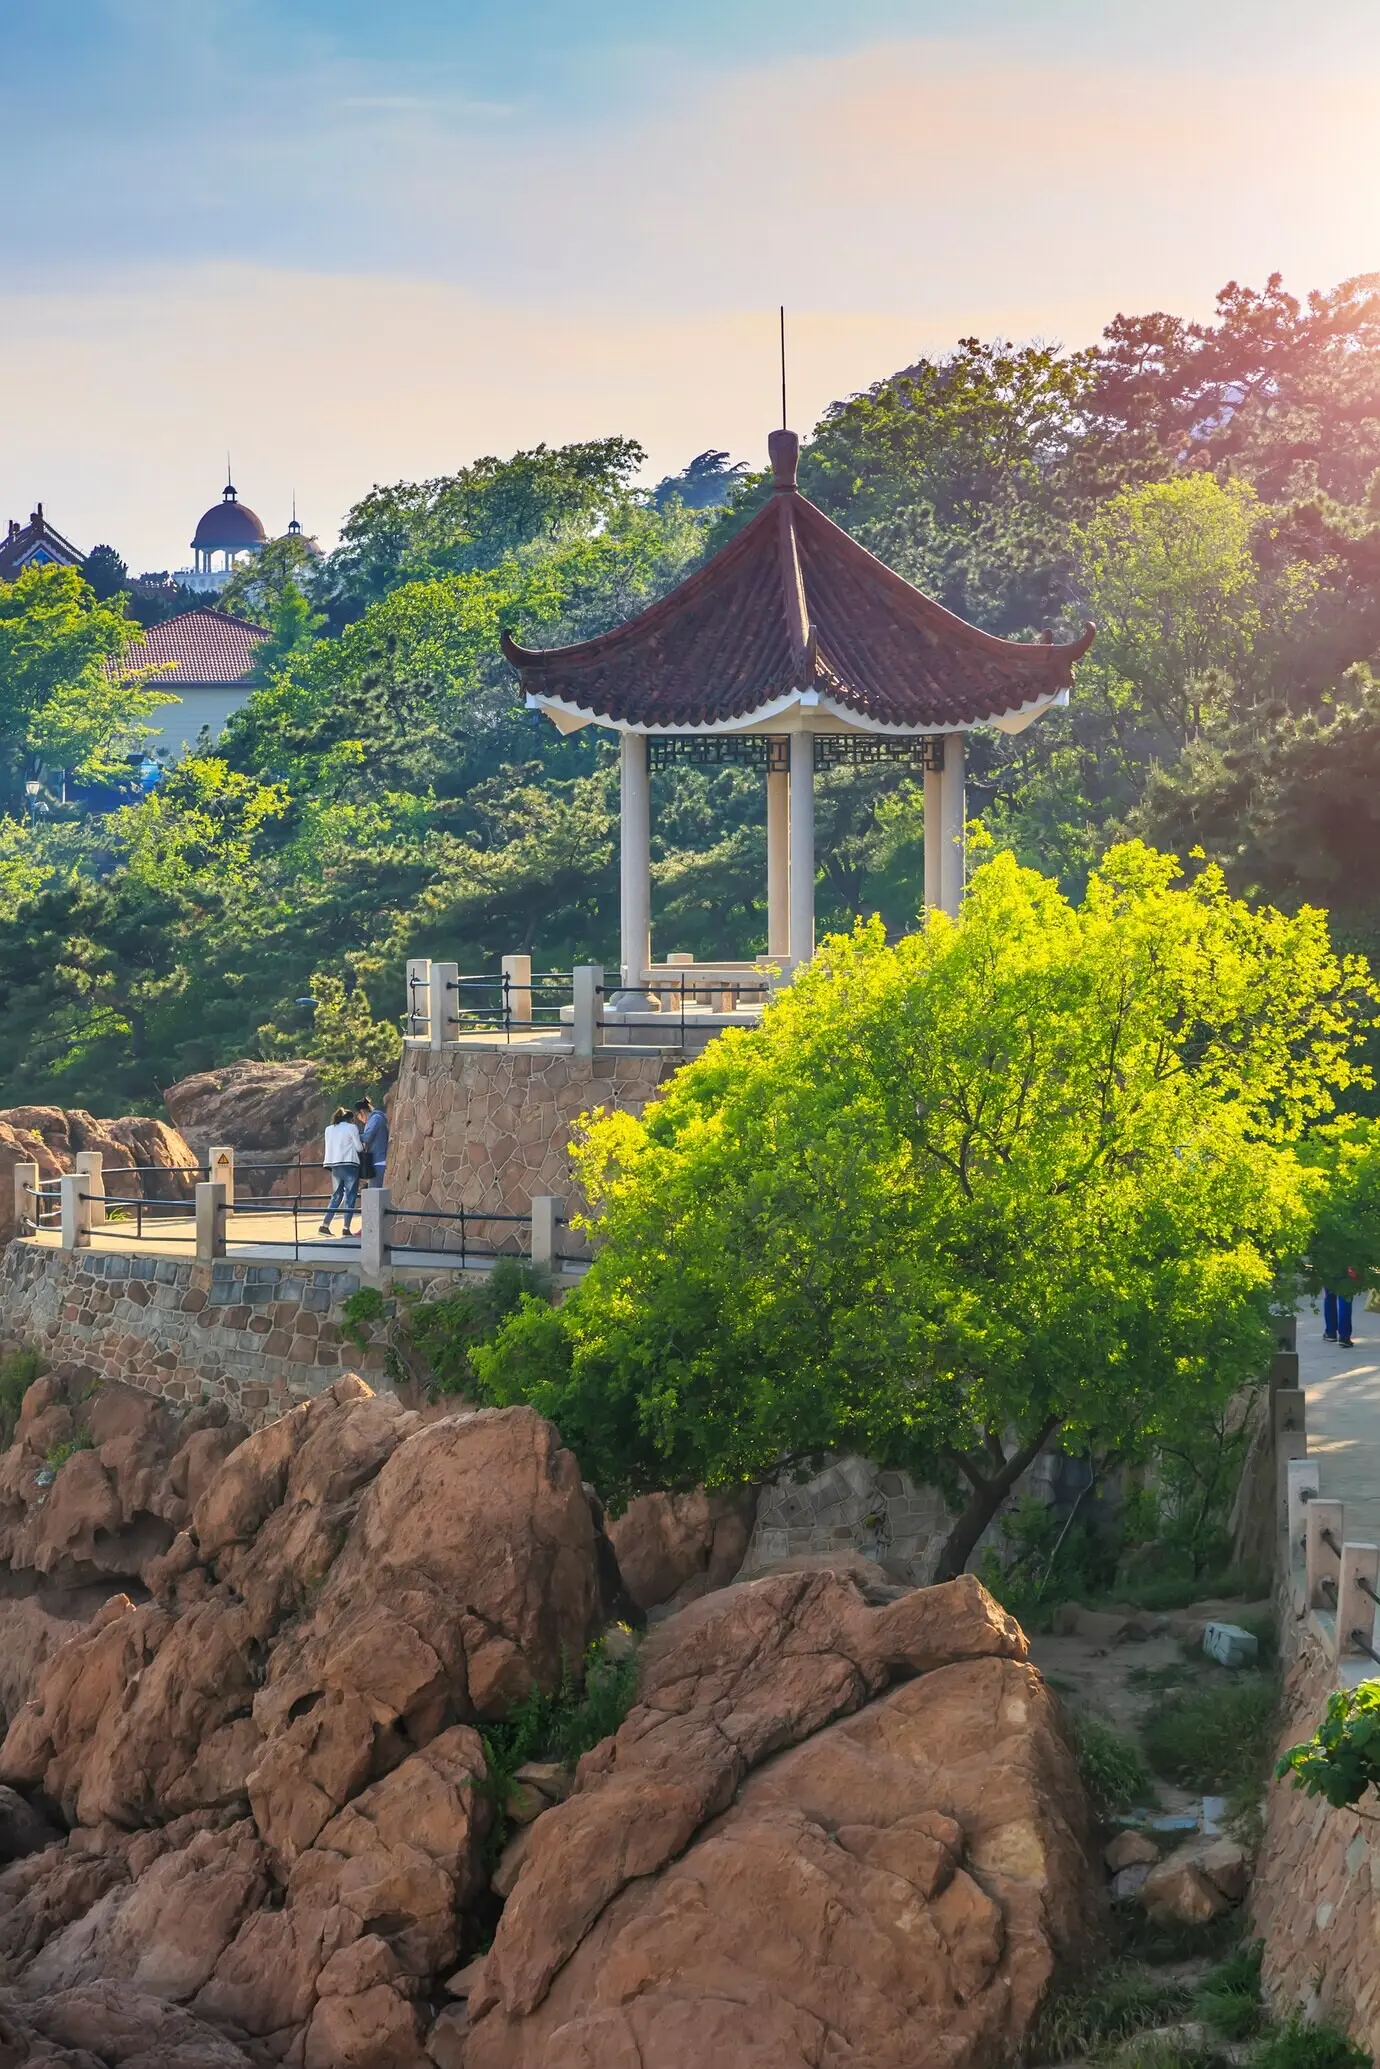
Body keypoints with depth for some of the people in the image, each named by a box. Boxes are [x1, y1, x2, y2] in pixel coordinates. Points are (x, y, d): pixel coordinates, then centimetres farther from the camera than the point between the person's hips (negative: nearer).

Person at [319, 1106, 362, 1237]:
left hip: (335, 1166, 5)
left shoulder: (329, 1130, 13)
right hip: (350, 1165, -5)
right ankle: (346, 1228, -8)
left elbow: (330, 1147, 14)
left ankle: (324, 1225, 6)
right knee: (350, 1196, -1)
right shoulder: (351, 1128, -2)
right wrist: (364, 1145, 19)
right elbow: (359, 1147, -2)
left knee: (337, 1195, 14)